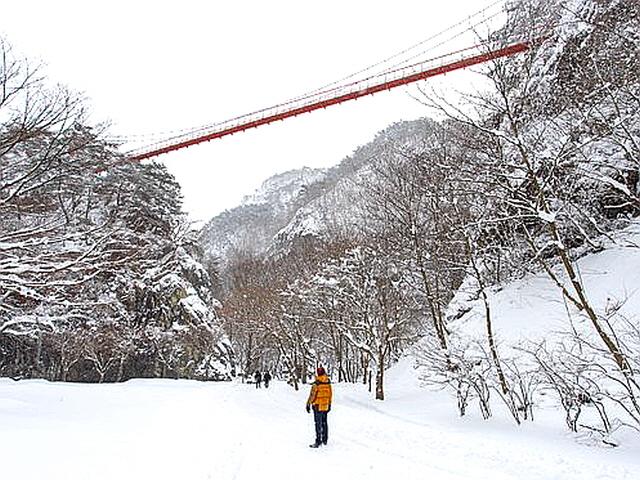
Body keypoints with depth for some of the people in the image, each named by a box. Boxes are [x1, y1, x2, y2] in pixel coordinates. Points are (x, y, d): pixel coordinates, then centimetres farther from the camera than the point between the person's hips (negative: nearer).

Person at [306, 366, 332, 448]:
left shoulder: (316, 384, -18)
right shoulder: (328, 383, -1)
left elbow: (312, 395, -16)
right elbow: (330, 394, 8)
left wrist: (308, 404, -5)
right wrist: (329, 404, 19)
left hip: (318, 406, -6)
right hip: (325, 406, 6)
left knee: (318, 424, 1)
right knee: (324, 423, 17)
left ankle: (318, 442, 3)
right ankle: (325, 440, 27)